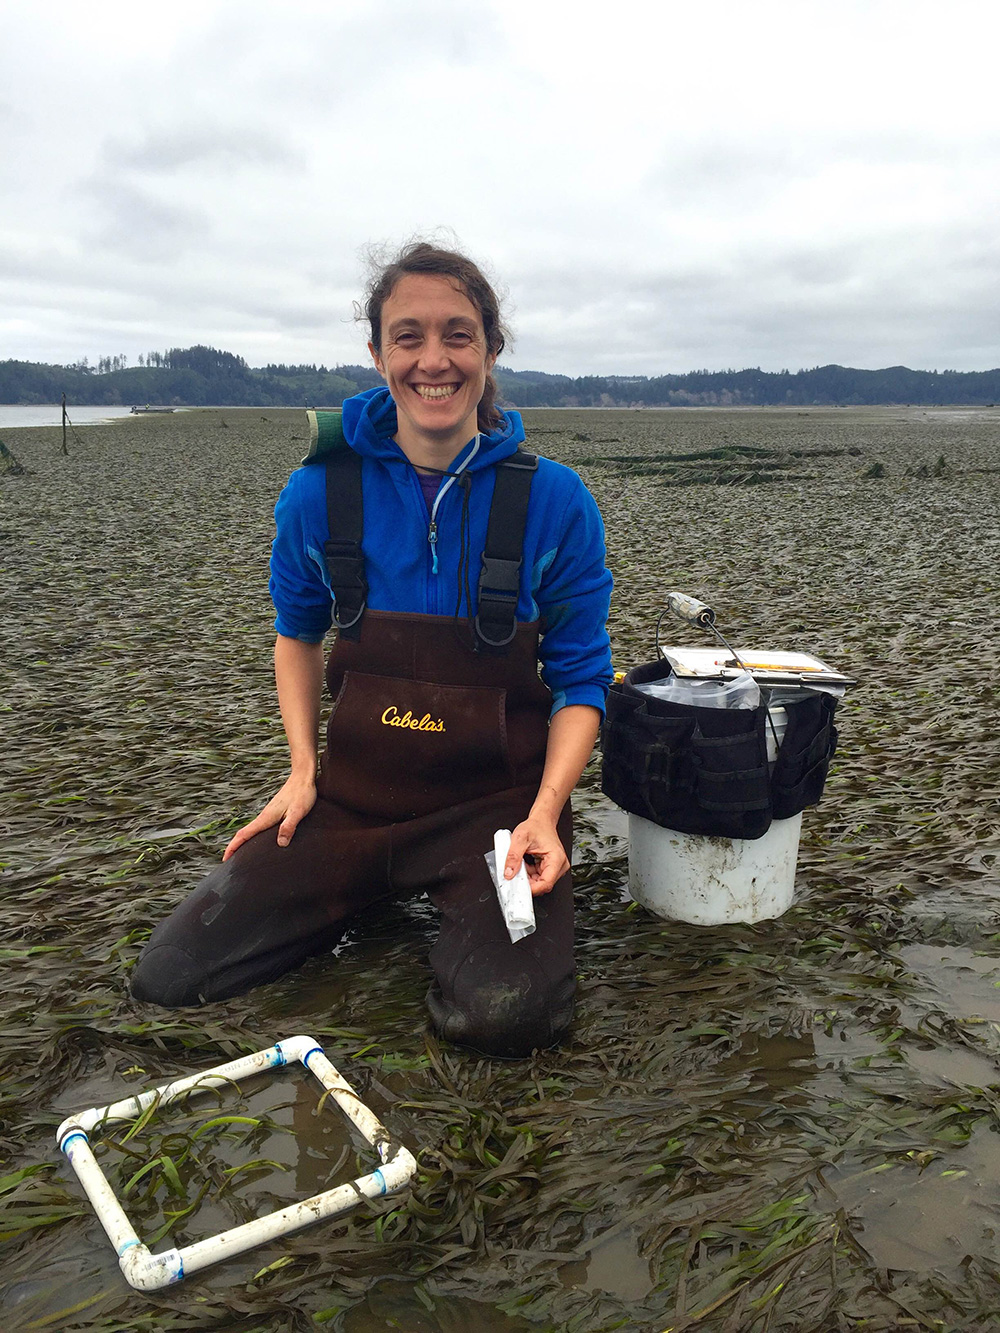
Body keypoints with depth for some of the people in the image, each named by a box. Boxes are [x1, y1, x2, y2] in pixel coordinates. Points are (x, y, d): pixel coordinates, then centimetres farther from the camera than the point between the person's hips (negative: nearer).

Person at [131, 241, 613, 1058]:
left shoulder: (553, 500, -11)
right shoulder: (321, 491, -6)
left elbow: (580, 680, -5)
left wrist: (544, 813, -19)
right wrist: (303, 770, 2)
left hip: (497, 800, -2)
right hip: (355, 797, 3)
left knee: (504, 1016, -23)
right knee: (170, 977, -3)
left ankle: (465, 909, 12)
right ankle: (375, 897, 21)